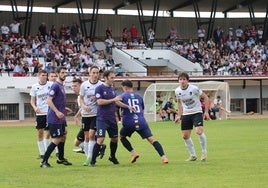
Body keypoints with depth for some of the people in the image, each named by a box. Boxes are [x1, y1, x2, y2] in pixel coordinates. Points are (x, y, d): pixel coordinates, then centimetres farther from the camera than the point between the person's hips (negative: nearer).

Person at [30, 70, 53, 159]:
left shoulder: (50, 85, 1)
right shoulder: (34, 87, 2)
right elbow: (32, 101, 6)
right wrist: (35, 107, -15)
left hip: (49, 112, 0)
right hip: (39, 113, 0)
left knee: (48, 133, 2)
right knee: (40, 132, 1)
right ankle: (41, 153, 8)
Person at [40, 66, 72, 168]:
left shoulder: (61, 85, 14)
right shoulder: (55, 86, -15)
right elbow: (49, 100, -22)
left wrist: (64, 109, 16)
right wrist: (57, 112, -27)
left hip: (60, 118, 10)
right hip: (54, 118, -10)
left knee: (63, 137, 18)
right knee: (57, 139, -9)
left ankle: (61, 158, 32)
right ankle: (44, 161, -5)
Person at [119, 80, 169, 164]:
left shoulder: (123, 96, 4)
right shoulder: (139, 96, 16)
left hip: (129, 123, -2)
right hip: (141, 122, 2)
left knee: (121, 136, 25)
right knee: (151, 139, -5)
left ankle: (133, 153, 10)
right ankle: (163, 157, -20)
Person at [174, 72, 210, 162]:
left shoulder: (194, 89, -17)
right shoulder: (177, 91, -3)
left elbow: (205, 97, -7)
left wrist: (206, 112, -10)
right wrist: (179, 116, 12)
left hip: (196, 112, -5)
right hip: (186, 114, 5)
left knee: (199, 131, -24)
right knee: (185, 136, 2)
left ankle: (204, 152, -5)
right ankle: (193, 155, 19)